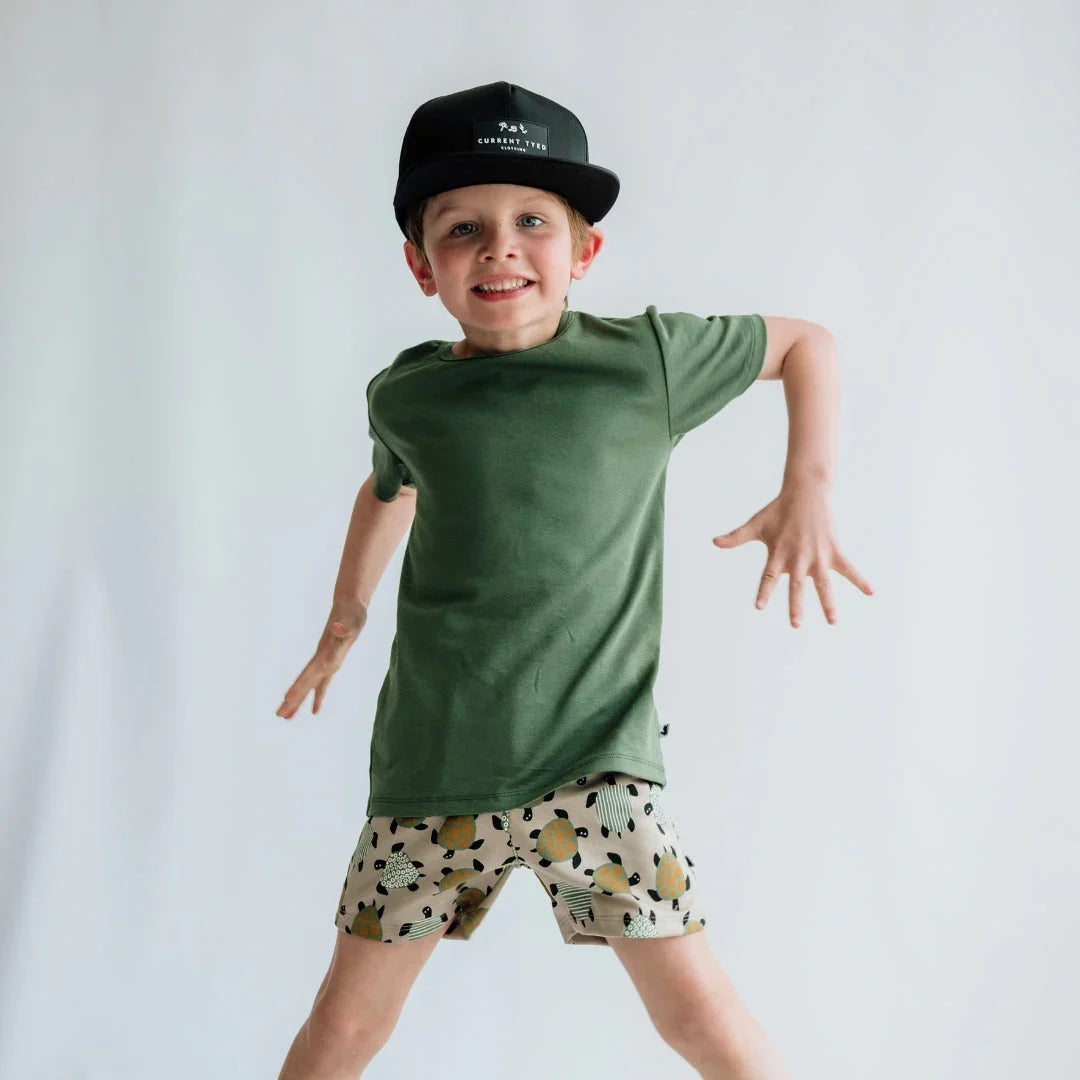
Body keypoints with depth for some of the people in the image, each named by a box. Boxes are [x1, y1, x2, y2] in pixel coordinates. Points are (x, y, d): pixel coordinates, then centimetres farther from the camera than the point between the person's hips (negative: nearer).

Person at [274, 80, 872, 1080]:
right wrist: (346, 619, 32)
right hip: (433, 771, 2)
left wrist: (810, 490, -3)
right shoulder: (406, 396, 1)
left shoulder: (645, 357, -6)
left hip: (594, 753, -2)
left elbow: (806, 342, 9)